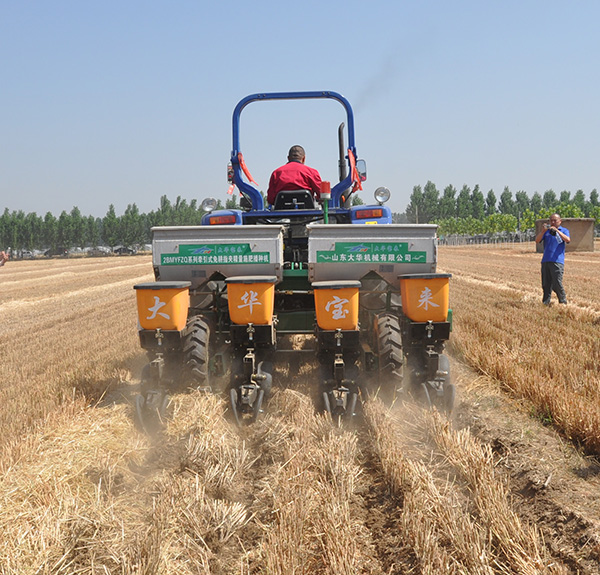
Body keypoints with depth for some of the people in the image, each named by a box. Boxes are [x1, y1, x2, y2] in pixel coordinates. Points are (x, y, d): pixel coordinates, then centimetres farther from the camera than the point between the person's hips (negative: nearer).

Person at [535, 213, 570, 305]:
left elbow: (567, 240, -11)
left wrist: (557, 231, -20)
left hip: (557, 261, -4)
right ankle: (545, 303, 10)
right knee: (546, 284, 3)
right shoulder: (546, 231, 18)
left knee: (557, 284, -11)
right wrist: (543, 231, -10)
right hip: (545, 261, 4)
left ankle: (563, 302, 3)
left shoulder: (564, 230, 10)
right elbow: (537, 241, 5)